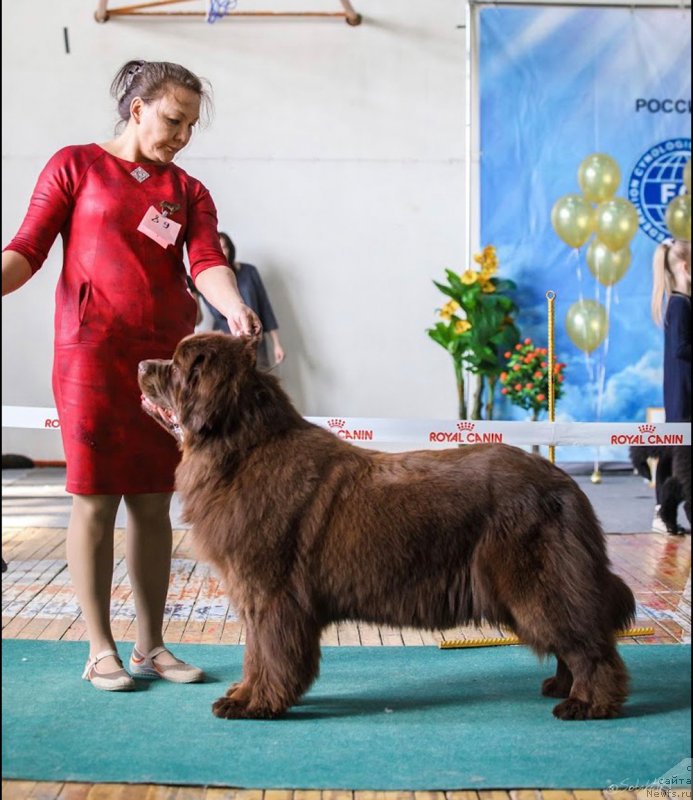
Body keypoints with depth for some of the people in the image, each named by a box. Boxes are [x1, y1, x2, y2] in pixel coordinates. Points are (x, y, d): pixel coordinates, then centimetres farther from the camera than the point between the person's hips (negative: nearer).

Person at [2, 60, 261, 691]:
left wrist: (234, 307, -25)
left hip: (168, 358, 4)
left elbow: (207, 262, -4)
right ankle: (101, 650, 9)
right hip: (93, 354, -3)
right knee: (95, 499, -1)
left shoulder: (188, 192, 13)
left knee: (154, 503, 6)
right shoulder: (75, 166, 5)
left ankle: (150, 645, 16)